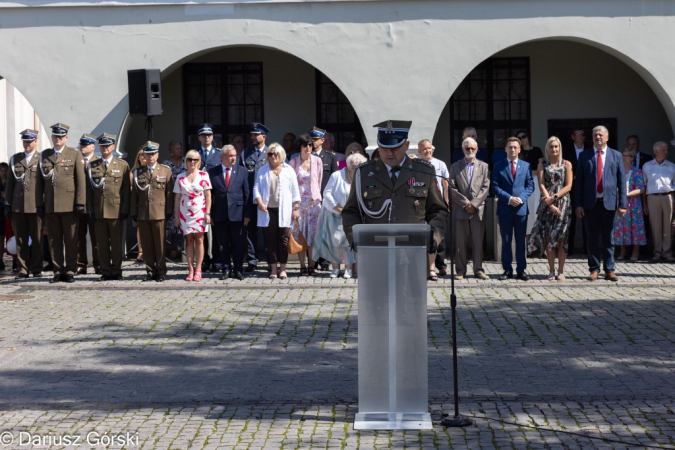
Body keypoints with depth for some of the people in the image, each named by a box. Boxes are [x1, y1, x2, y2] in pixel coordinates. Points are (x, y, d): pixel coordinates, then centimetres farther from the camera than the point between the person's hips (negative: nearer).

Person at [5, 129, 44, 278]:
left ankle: (36, 269, 8)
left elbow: (46, 183, 1)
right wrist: (7, 204, 8)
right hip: (17, 207, 3)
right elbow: (10, 183, 14)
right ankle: (22, 269, 8)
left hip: (36, 207, -3)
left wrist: (43, 204, -6)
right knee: (20, 239, 4)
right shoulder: (14, 159, 14)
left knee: (37, 239, 1)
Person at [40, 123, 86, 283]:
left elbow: (81, 180, -1)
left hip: (69, 204, -3)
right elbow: (42, 179, 13)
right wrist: (41, 203, 7)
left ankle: (70, 271, 6)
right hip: (50, 204, 3)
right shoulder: (44, 156, 12)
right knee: (54, 240, 4)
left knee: (71, 240, 0)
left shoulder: (75, 155, 4)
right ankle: (58, 271, 10)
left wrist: (80, 203, -8)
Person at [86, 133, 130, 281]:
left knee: (117, 243, 1)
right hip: (98, 212, 1)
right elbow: (89, 189, 10)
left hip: (116, 211, -1)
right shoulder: (91, 166, 10)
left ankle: (116, 271, 9)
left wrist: (125, 210, -3)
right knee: (102, 244, 3)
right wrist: (90, 209, 2)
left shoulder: (123, 165, 7)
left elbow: (126, 190, 4)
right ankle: (105, 272, 10)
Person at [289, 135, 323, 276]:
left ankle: (311, 265, 0)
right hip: (298, 201, -1)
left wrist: (317, 197, 12)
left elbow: (319, 181, 13)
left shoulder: (317, 161, 6)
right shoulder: (294, 162, 3)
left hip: (313, 200, 1)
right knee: (299, 233, -3)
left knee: (313, 233, -3)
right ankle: (302, 266, 0)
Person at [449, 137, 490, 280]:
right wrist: (465, 203, -8)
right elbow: (452, 188, 2)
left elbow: (486, 187, 3)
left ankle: (478, 270, 5)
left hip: (478, 209, 0)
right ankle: (461, 270, 4)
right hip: (460, 210, 0)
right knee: (460, 242, 0)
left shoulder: (484, 166, 12)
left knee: (478, 242, 0)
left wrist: (474, 203, -8)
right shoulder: (455, 167, 10)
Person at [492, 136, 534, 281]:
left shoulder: (526, 166, 9)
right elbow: (495, 186, -1)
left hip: (521, 208, 1)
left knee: (521, 241, 4)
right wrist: (509, 198, -13)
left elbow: (530, 186, 6)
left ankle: (521, 270, 8)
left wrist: (521, 198, -11)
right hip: (504, 209, -1)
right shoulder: (498, 166, 5)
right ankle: (507, 270, 8)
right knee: (506, 241, 3)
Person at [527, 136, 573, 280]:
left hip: (563, 203, -1)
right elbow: (541, 185, 0)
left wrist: (554, 197, -12)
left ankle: (561, 271, 1)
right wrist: (550, 204, -12)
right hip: (547, 204, 1)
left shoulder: (567, 164, 7)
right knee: (548, 238, -2)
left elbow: (568, 186, 0)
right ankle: (551, 271, 1)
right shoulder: (542, 165, 9)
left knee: (561, 238, -1)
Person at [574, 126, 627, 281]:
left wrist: (622, 204, -3)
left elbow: (622, 181, 4)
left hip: (609, 202, 0)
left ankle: (609, 270, 10)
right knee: (592, 239, 4)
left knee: (608, 238, 5)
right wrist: (578, 204, -4)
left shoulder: (616, 156, 6)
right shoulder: (584, 156, 5)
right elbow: (578, 181, 3)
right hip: (590, 203, 0)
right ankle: (594, 269, 10)